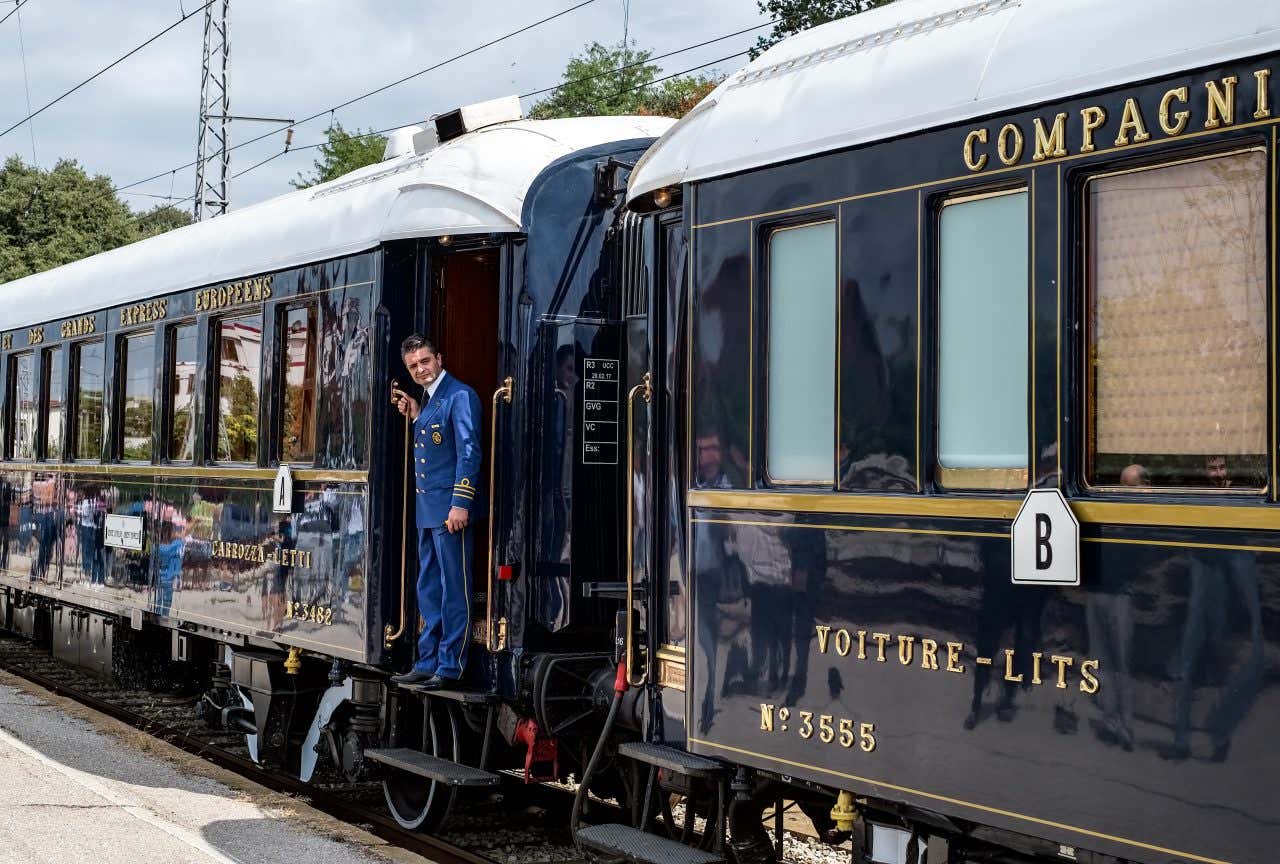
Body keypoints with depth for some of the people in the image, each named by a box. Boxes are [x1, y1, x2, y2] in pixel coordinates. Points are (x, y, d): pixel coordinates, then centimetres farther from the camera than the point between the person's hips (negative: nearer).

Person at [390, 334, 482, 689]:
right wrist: (415, 417, 13)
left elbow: (469, 452, -16)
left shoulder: (459, 396, -10)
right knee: (428, 591, 14)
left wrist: (460, 504, -21)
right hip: (427, 509, 10)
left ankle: (451, 667, -1)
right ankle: (428, 663, 21)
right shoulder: (429, 400, 17)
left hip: (450, 510, -10)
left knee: (453, 590, -4)